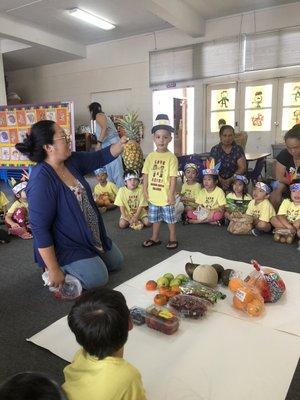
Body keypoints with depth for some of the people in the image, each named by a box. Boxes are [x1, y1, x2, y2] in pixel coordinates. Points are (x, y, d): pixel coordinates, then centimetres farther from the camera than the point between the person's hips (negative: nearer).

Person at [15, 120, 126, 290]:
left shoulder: (72, 161, -8)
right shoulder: (41, 181, -31)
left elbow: (100, 158, 7)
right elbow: (40, 228, -29)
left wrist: (122, 143, -10)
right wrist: (54, 270, -25)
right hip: (65, 245, -8)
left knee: (116, 262, 17)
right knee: (98, 278, -16)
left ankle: (71, 268, 29)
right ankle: (64, 269, 8)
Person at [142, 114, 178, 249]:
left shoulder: (171, 157, -10)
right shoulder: (150, 156, 2)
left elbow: (173, 178, -12)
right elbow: (146, 175, 5)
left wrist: (171, 194, -14)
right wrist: (145, 191, 1)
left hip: (166, 196, -4)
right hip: (153, 195, 4)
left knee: (170, 219, 10)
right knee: (155, 218, 19)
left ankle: (172, 239, 27)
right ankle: (155, 238, 34)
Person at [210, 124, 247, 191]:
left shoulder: (238, 149, 6)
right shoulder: (215, 150, 8)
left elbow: (242, 168, -3)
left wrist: (230, 180, -17)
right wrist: (221, 180, -18)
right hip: (218, 183, 1)